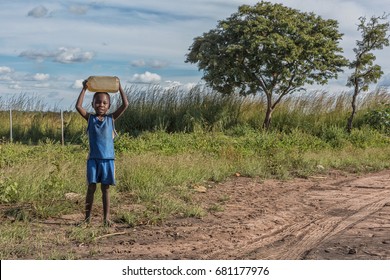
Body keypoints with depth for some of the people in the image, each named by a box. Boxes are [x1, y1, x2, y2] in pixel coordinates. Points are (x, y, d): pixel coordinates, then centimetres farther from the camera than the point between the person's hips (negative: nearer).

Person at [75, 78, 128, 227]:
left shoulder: (111, 118, 5)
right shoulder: (90, 118, 4)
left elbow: (125, 104, -2)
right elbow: (78, 106, -8)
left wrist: (120, 88, -1)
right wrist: (84, 89, -6)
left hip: (108, 159, 0)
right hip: (93, 159, 0)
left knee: (105, 188, 6)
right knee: (91, 188, 4)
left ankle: (106, 217, 11)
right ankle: (87, 217, 13)